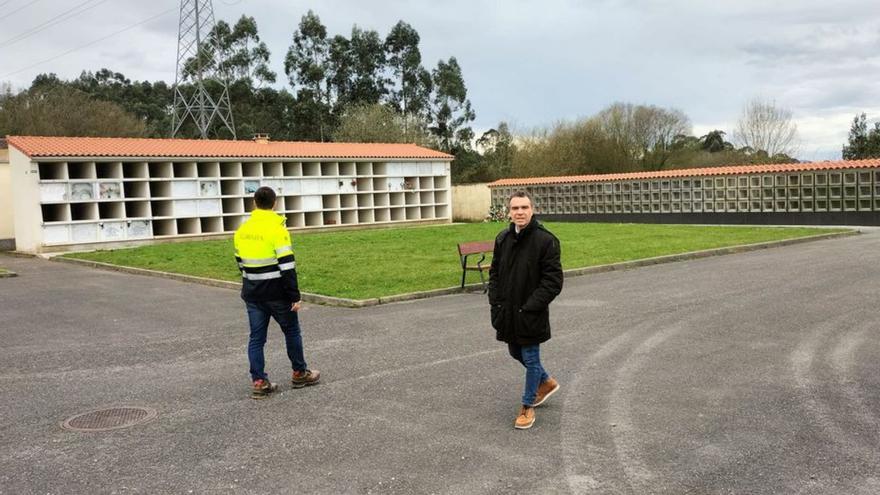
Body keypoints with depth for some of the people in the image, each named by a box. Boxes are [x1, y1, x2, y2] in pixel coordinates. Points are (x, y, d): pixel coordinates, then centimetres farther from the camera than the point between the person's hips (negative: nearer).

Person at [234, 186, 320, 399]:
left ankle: (259, 382, 7)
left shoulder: (242, 230, 5)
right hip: (276, 292, -5)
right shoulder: (277, 229, -15)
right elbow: (287, 266, -18)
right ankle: (299, 374, 24)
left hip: (252, 293, 5)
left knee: (256, 337, 8)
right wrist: (295, 296, -14)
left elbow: (241, 262, 14)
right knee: (291, 331, 12)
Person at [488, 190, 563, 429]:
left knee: (531, 358, 5)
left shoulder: (546, 240, -16)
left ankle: (528, 406, 23)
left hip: (531, 315, -7)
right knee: (516, 353, 22)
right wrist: (495, 302, 2)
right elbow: (495, 272, 12)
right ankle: (546, 382, 46)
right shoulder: (503, 238, 3)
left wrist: (531, 306, -20)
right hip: (507, 312, 7)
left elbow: (553, 281, -16)